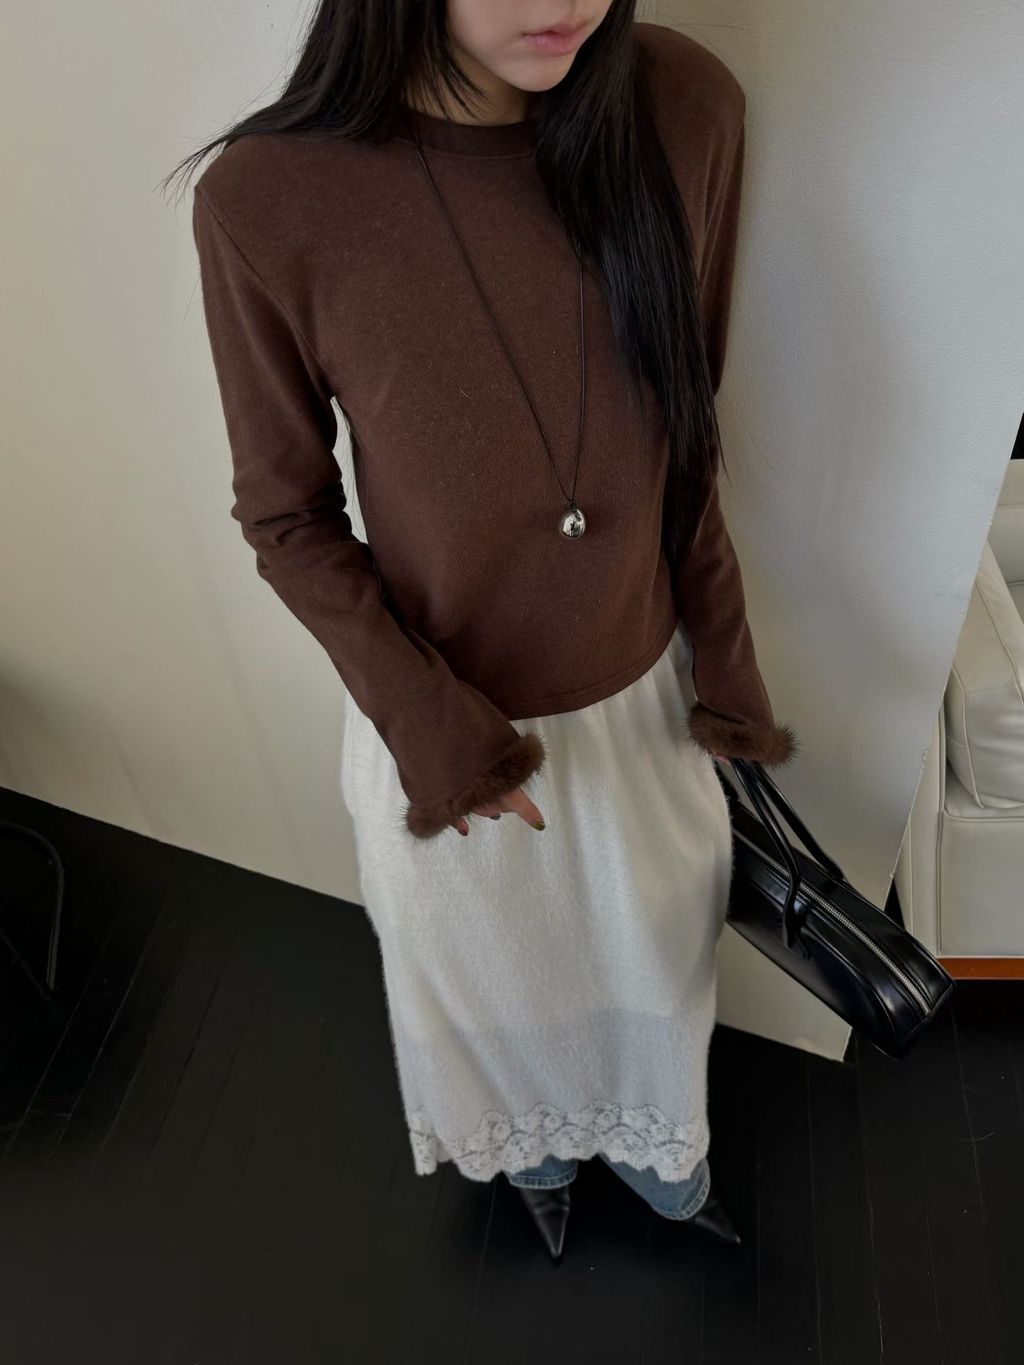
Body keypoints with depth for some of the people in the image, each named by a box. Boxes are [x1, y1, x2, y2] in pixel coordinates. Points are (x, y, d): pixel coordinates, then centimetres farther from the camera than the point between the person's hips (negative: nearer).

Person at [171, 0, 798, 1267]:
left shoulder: (687, 109, -17)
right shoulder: (266, 200, -25)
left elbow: (686, 437, -4)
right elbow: (286, 516, -12)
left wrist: (723, 660, 0)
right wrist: (426, 724, -17)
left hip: (642, 694, 3)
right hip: (441, 718, -2)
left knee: (654, 959, 29)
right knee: (489, 972, 28)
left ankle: (646, 1136, 65)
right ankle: (526, 1137, 66)